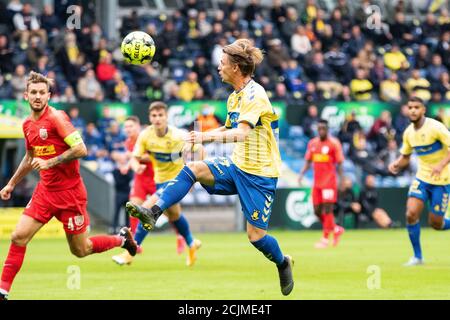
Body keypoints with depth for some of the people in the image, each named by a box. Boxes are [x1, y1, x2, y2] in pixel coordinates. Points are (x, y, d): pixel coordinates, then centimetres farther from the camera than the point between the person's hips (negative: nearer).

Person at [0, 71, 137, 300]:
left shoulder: (56, 117, -15)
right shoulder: (28, 125, 9)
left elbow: (81, 149, -22)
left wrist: (50, 162, -24)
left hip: (69, 191, -6)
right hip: (45, 190, 6)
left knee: (80, 250, 4)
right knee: (18, 236, -8)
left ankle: (121, 239, 29)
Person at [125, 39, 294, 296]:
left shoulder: (255, 94, -19)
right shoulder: (235, 96, 10)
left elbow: (242, 133, -32)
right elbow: (228, 129, 26)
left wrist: (207, 137, -41)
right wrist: (199, 136, 12)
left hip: (260, 174, -8)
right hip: (237, 166, 8)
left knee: (256, 235, -5)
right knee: (193, 169, -14)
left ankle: (283, 264, 25)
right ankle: (154, 213, -20)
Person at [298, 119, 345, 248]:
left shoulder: (334, 143, -5)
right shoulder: (312, 143, 11)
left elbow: (339, 164, -4)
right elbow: (308, 162, 15)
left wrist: (342, 180, -8)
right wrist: (302, 173, 0)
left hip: (329, 182, -6)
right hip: (317, 182, 6)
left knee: (327, 209, -8)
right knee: (317, 211, 7)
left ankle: (325, 239, -5)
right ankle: (336, 229, 26)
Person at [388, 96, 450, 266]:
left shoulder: (435, 128, -17)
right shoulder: (408, 133, 2)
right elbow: (405, 157, 14)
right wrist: (396, 164, -8)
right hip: (422, 177, 5)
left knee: (436, 223, -3)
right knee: (411, 213, -14)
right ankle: (417, 256, 0)